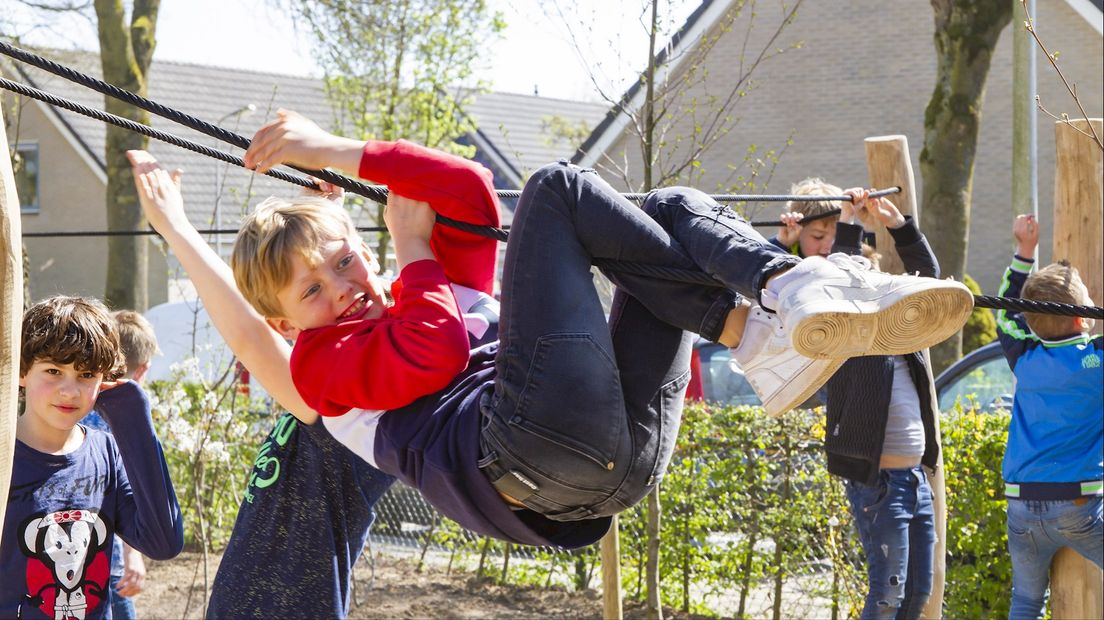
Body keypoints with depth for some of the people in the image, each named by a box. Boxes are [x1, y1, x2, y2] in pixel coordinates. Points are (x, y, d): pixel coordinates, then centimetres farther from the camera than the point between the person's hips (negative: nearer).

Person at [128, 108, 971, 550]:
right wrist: (414, 247, 13)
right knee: (558, 187, -3)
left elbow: (468, 190, 25)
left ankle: (795, 290, -22)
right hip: (527, 450, -8)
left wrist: (342, 152, 24)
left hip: (628, 447, 8)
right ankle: (747, 327, -16)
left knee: (673, 206, 11)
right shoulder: (321, 362, 17)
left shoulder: (439, 293, 37)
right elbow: (431, 361, -3)